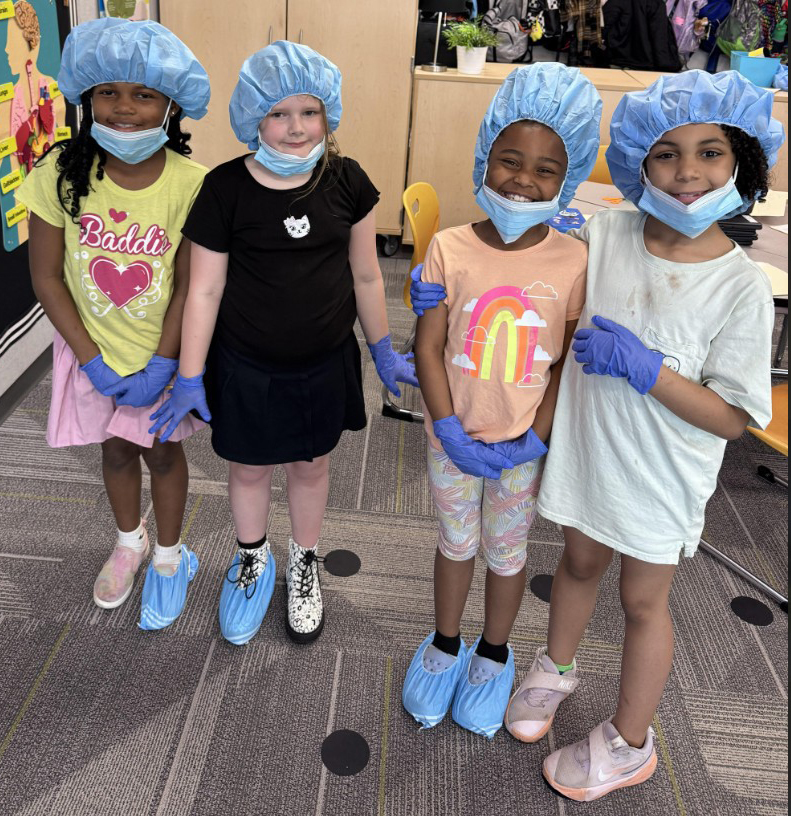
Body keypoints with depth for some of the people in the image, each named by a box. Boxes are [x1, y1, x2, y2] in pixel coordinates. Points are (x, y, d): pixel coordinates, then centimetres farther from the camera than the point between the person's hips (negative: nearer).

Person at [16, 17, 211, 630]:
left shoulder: (189, 183, -20)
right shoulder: (62, 172, -16)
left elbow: (189, 286, -14)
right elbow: (46, 276, -10)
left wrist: (161, 365, -17)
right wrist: (92, 359, -13)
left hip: (163, 350, -2)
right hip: (92, 348, 2)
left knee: (162, 451, 16)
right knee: (116, 448, 20)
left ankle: (170, 557, 40)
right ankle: (130, 540, 48)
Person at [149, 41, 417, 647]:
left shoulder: (347, 182, -8)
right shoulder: (226, 188, -14)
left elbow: (365, 276, 3)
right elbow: (205, 291, -9)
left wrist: (384, 351, 9)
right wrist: (190, 378, -6)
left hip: (325, 363, 2)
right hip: (246, 366, -1)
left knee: (312, 465, 18)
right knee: (249, 467, 17)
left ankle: (304, 560, 45)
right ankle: (252, 557, 47)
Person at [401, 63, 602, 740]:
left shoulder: (572, 262, -12)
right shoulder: (450, 248, -12)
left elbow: (569, 362, -7)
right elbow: (428, 346, -9)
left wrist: (537, 439, -14)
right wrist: (449, 431, -15)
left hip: (525, 446, 0)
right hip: (454, 438, 1)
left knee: (507, 552, 20)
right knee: (456, 544, 21)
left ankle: (494, 653, 45)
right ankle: (445, 645, 45)